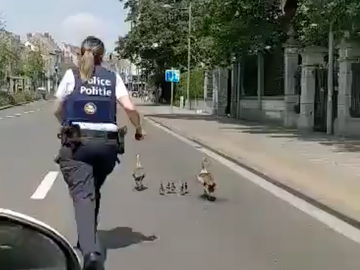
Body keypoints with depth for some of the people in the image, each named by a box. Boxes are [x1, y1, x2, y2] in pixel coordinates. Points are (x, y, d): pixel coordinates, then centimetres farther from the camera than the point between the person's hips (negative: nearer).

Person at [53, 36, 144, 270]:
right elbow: (130, 107, -3)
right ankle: (88, 240, 32)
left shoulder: (71, 75, 5)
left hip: (77, 143, -3)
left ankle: (90, 250, -26)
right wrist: (139, 130, 15)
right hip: (107, 144, 3)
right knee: (94, 192, 22)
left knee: (83, 194, -9)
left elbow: (57, 110, 11)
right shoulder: (113, 77, 8)